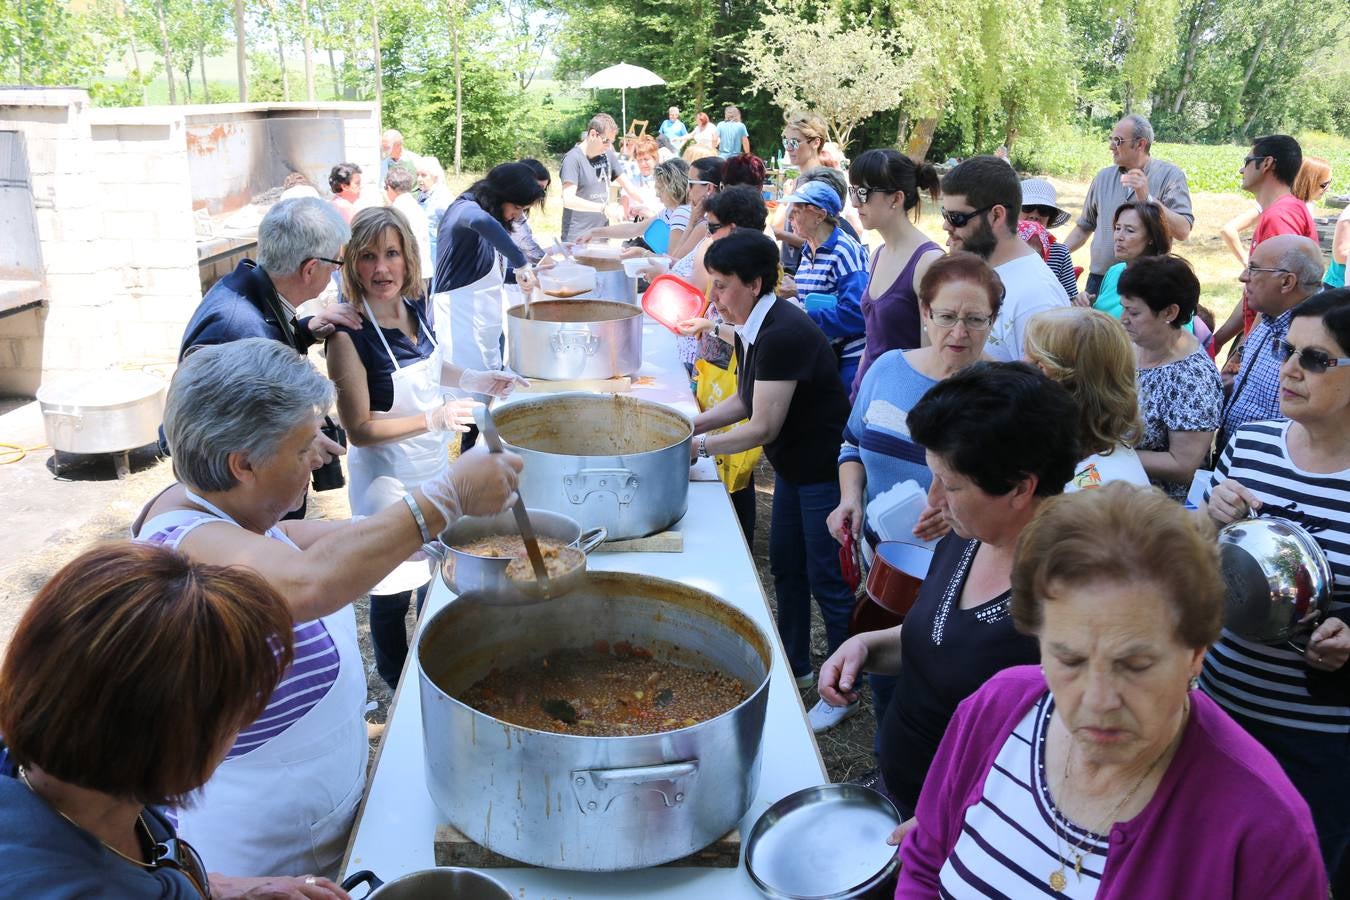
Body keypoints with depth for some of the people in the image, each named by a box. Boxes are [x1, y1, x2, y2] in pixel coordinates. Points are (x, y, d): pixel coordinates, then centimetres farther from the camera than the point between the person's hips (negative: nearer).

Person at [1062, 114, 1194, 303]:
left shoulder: (1170, 176, -2)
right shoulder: (1104, 177, 11)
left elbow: (1183, 231, -13)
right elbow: (1084, 226, 20)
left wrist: (1148, 199, -20)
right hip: (1099, 281, 4)